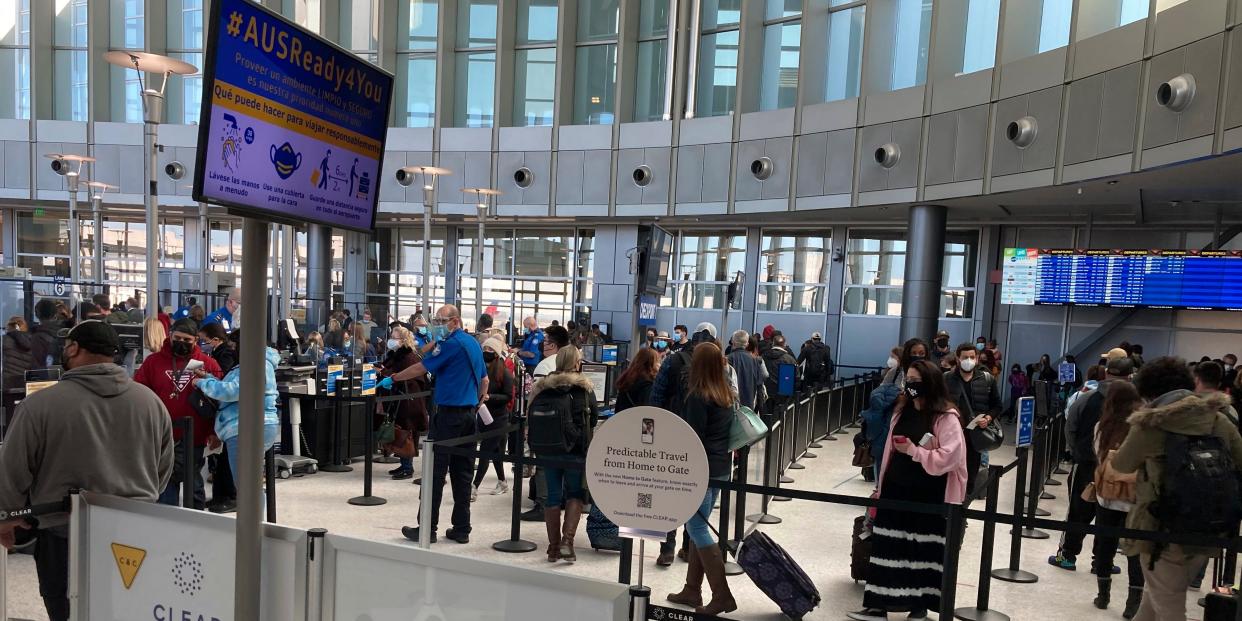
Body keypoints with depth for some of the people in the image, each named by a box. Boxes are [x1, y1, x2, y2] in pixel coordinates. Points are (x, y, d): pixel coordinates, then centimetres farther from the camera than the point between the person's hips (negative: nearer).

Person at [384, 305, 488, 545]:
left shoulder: (451, 344, -11)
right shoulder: (474, 344, 14)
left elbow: (420, 368, -9)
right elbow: (484, 380, 20)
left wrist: (392, 378, 3)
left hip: (448, 413, -8)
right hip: (469, 413, 8)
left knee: (435, 471, -2)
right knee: (463, 472, 9)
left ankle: (428, 528, 2)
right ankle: (461, 529, 12)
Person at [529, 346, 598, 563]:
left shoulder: (541, 387, 2)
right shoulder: (585, 388, -3)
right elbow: (594, 417, 3)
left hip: (547, 448, 2)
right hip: (576, 448, -2)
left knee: (553, 495, 10)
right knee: (575, 494, 9)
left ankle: (554, 547, 15)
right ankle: (567, 539, -6)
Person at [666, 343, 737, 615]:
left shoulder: (697, 396, -15)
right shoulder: (726, 395, 8)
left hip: (701, 468, -8)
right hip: (721, 467, 8)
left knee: (697, 528, -2)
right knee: (698, 526, 14)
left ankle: (722, 595, -2)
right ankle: (692, 590, 20)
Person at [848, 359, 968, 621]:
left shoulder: (946, 418, -10)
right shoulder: (902, 411, 10)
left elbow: (950, 457, -19)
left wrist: (914, 451, -20)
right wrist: (880, 487, 15)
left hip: (928, 496, -6)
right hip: (896, 489, 6)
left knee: (923, 551, 4)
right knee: (886, 547, 5)